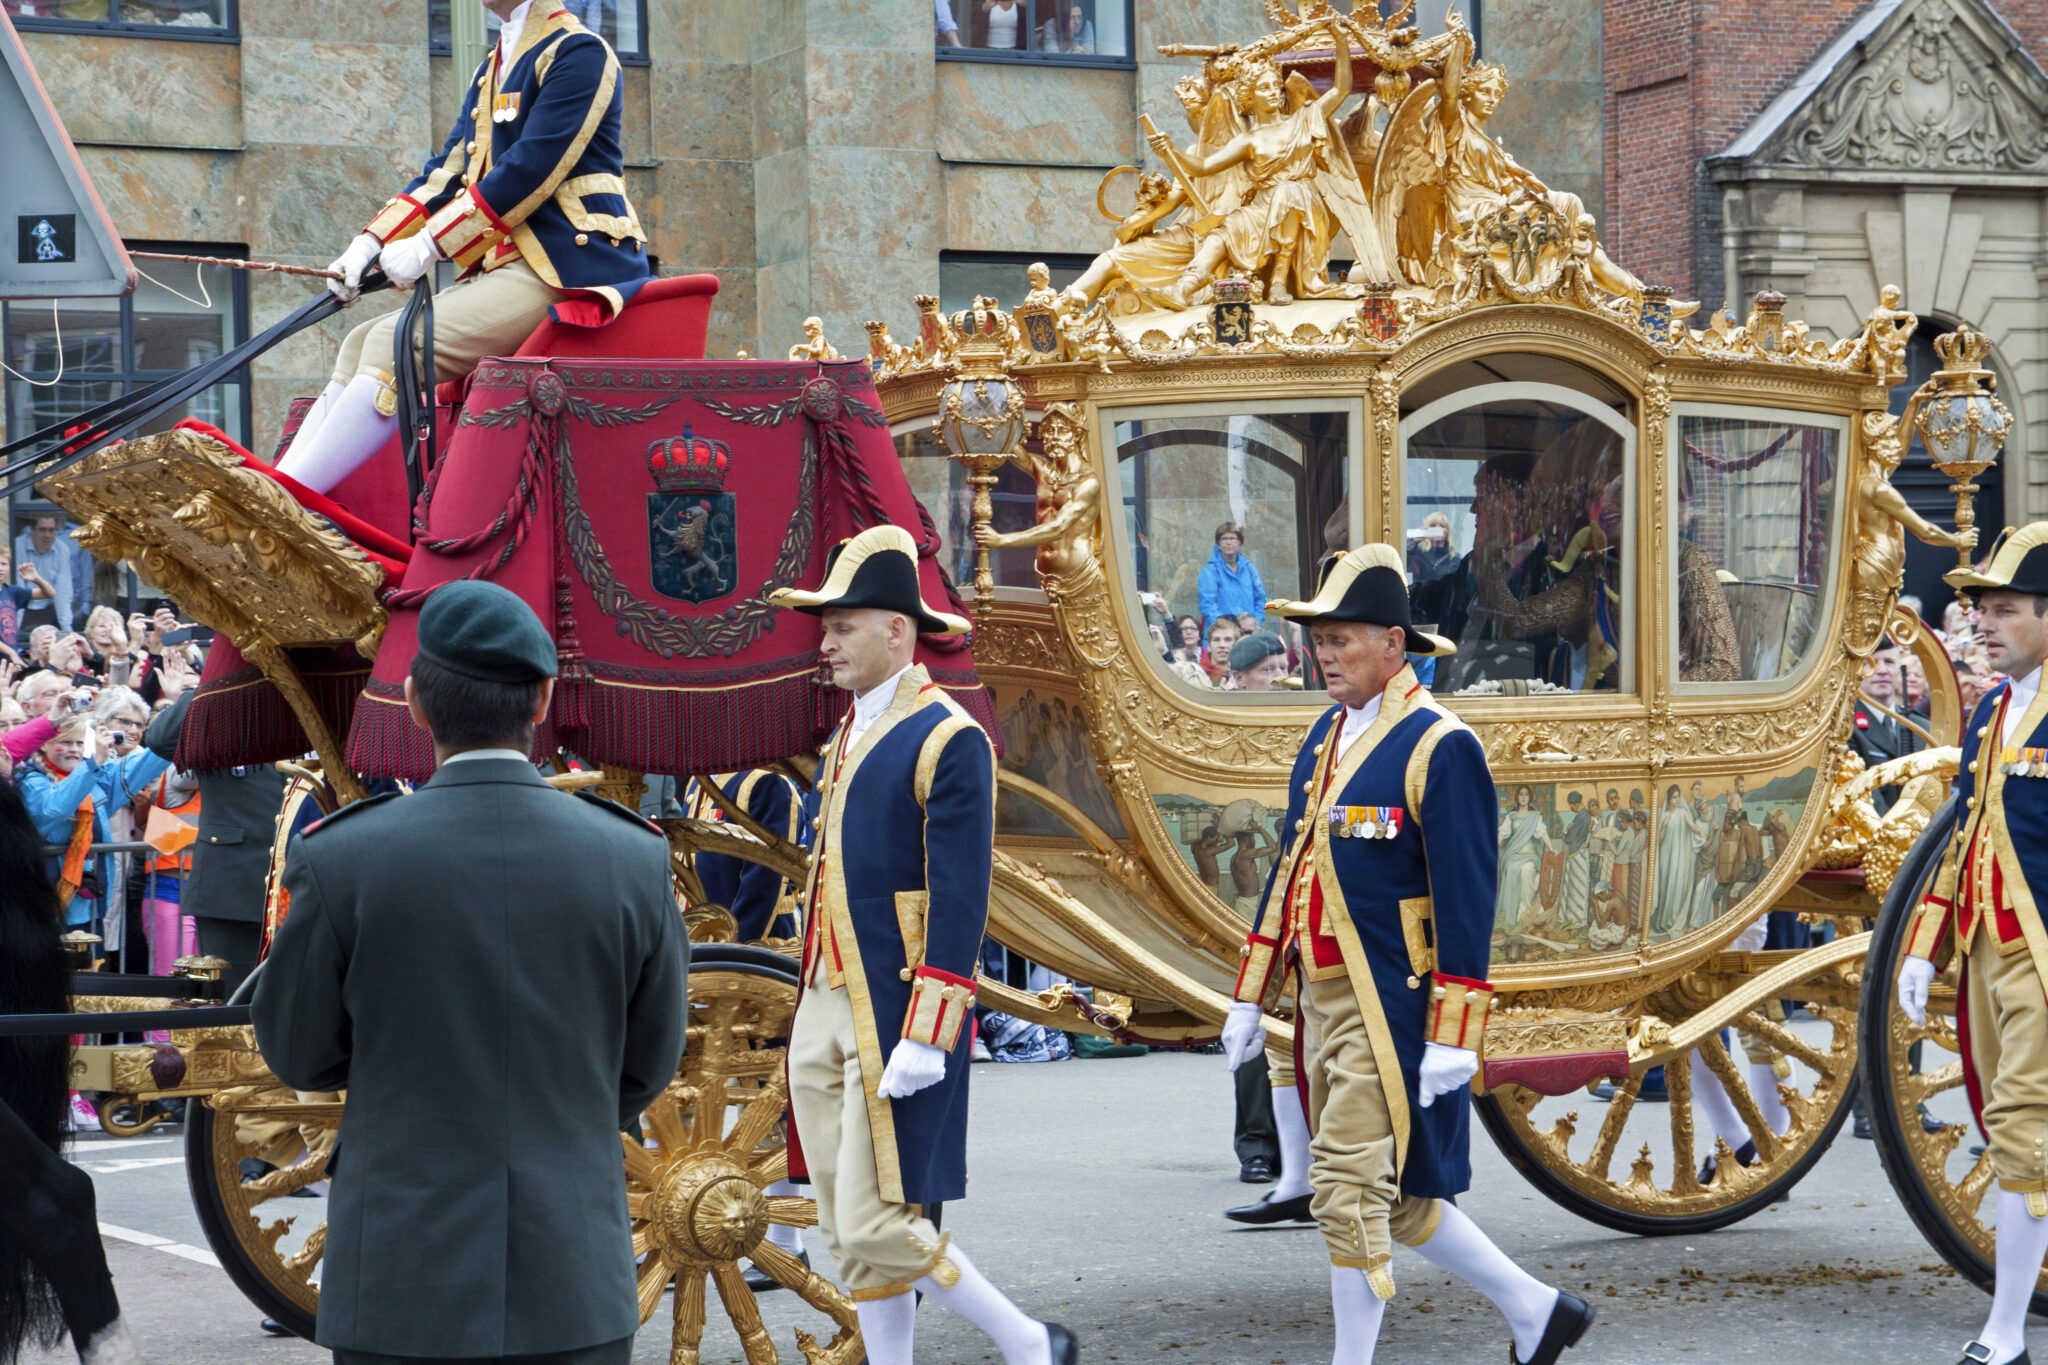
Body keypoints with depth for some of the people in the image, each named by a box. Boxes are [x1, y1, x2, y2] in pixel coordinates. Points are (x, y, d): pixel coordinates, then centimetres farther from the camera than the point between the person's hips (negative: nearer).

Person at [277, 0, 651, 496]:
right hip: (510, 267, 9)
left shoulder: (579, 54, -7)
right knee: (362, 346, -2)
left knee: (398, 344, -23)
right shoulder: (491, 72, 22)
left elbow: (530, 170, -15)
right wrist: (370, 244, 4)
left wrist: (428, 245, -14)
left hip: (567, 268, -9)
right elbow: (448, 171, 18)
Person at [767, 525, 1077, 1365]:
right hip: (825, 1014, 9)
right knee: (847, 1231, 9)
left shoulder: (947, 740, -13)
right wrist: (818, 1008, 20)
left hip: (895, 1019, -9)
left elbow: (961, 901, -17)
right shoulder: (851, 731, 14)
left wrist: (925, 1039, -21)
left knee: (879, 1228, -8)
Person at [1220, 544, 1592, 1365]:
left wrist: (1453, 1038, -18)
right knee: (1394, 1197, 14)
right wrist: (1250, 997, 16)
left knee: (1350, 1188, -9)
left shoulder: (1440, 747, -13)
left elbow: (1467, 900, -16)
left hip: (1390, 1012, -9)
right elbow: (1290, 869, 18)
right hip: (1325, 1004, 9)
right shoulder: (1326, 736, 13)